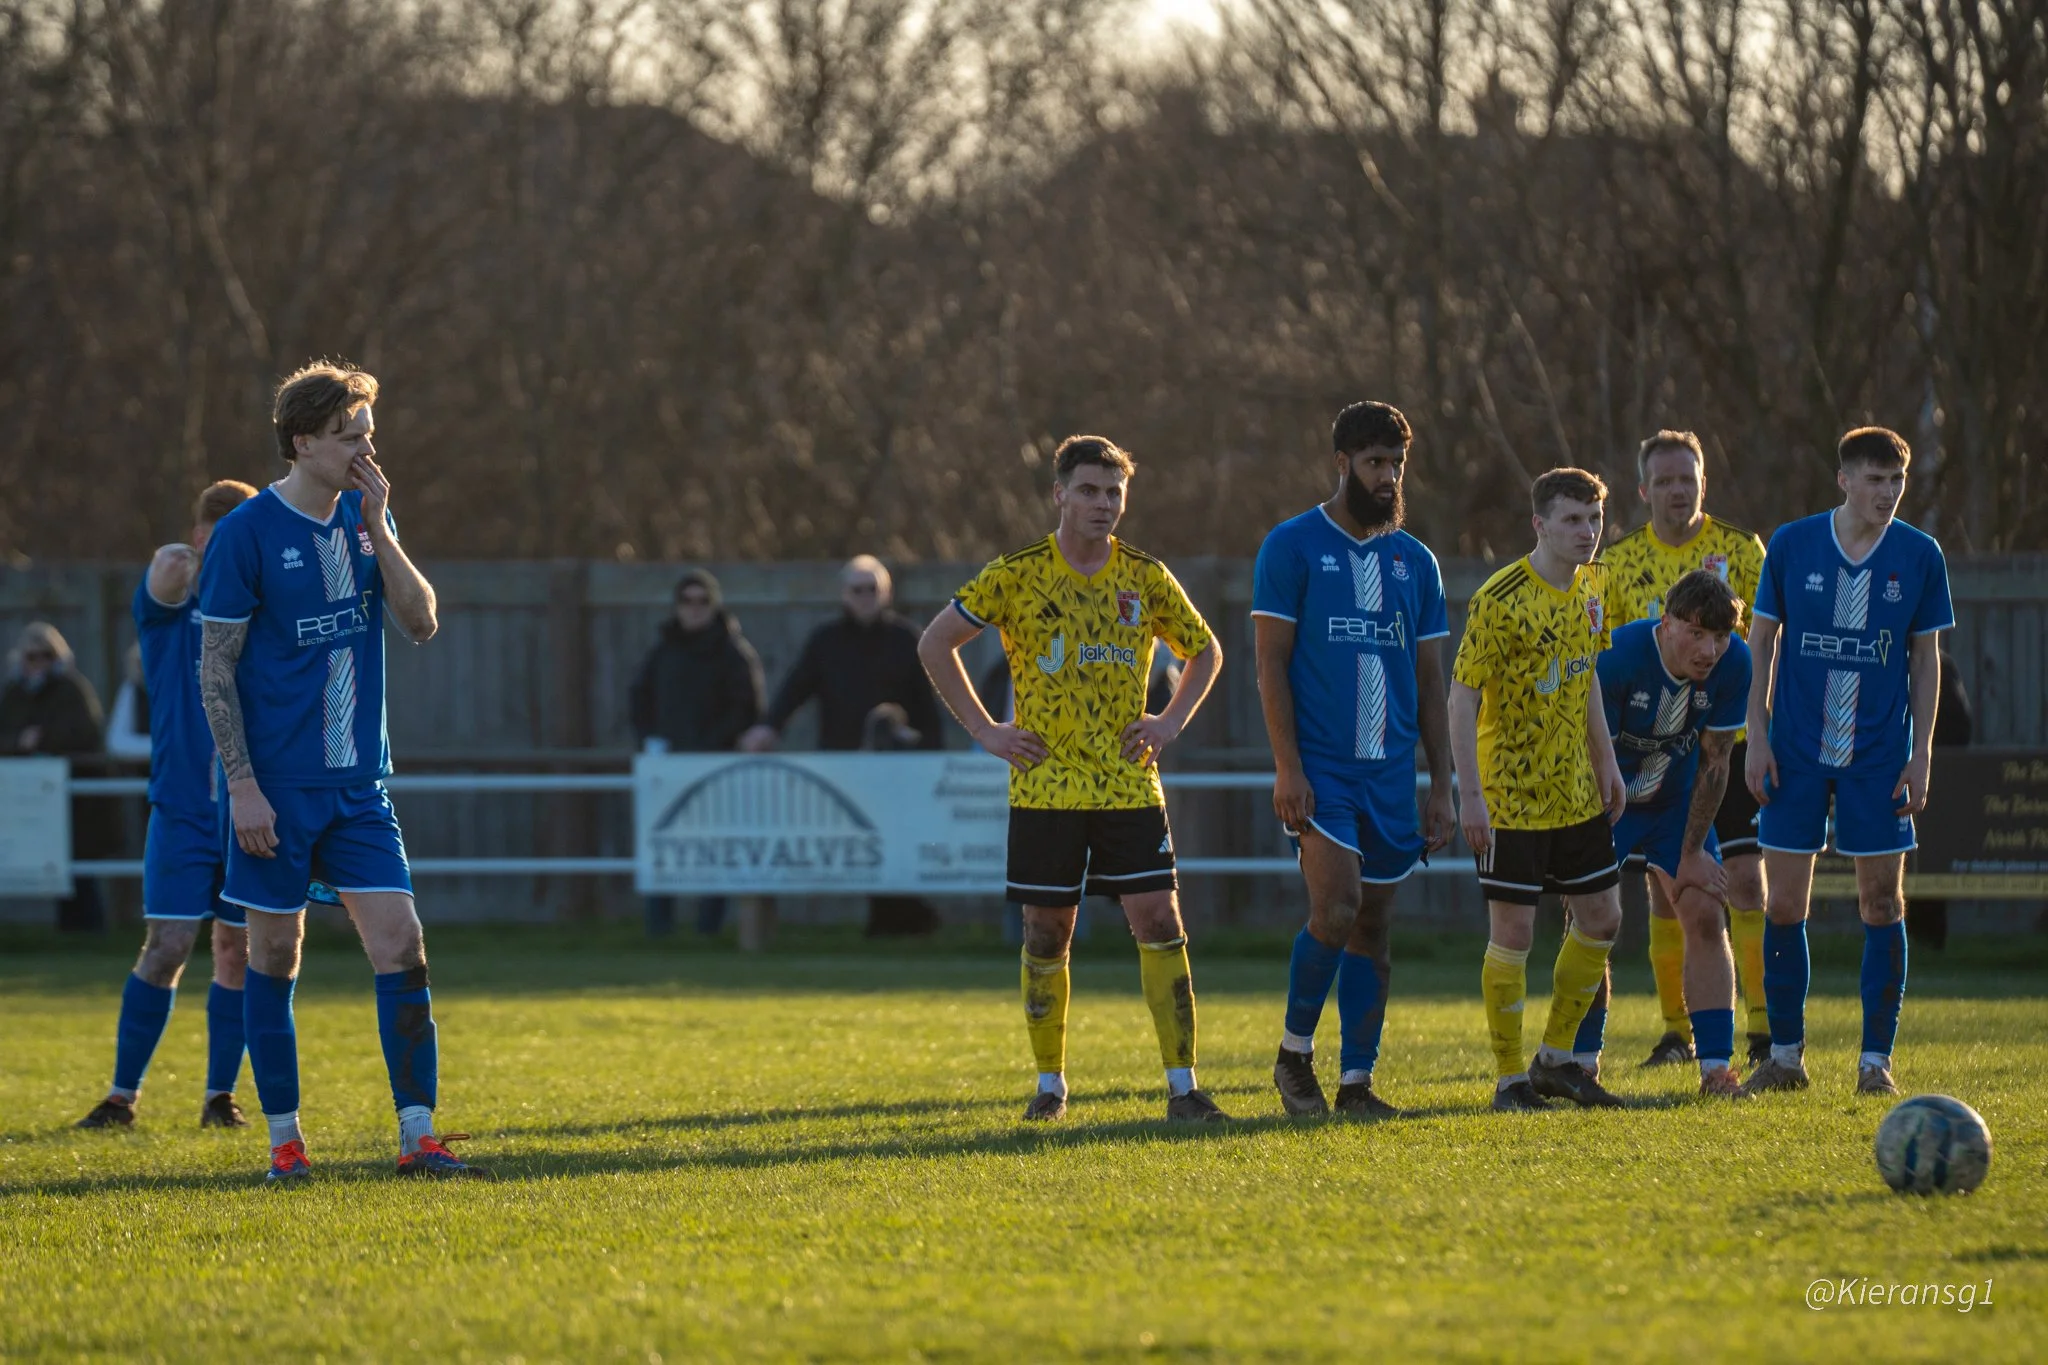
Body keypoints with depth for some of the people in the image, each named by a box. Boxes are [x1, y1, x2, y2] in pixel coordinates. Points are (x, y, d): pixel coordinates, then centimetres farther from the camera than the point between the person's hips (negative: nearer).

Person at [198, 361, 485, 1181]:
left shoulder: (365, 519, 8)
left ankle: (417, 1136, -3)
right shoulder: (247, 535, -8)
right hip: (278, 788, -4)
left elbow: (421, 622, 1)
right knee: (275, 955, 2)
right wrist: (243, 784, -13)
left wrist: (379, 530, -10)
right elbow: (216, 667, -8)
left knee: (400, 945, -4)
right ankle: (284, 1136, 12)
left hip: (358, 783, 4)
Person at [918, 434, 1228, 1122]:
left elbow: (1205, 651, 19)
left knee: (1160, 925, -8)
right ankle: (1050, 1083, 17)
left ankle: (1182, 1085, -7)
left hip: (1130, 786, 1)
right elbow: (935, 643, 4)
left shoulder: (1146, 578, 4)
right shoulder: (1017, 575, -2)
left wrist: (1171, 723, 5)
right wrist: (984, 730, -1)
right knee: (1047, 933, 4)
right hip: (1046, 787, -1)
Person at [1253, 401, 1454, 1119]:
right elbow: (1271, 663, -5)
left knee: (1372, 926, 5)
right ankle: (1294, 1054, 0)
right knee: (1335, 911, -17)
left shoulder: (1414, 560, 13)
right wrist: (1287, 767, -13)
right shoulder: (1293, 546, -1)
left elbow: (1430, 682, 15)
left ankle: (1356, 1080, 9)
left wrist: (1442, 785, 9)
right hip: (1320, 767, -5)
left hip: (1390, 771, 5)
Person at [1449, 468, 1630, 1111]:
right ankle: (1510, 1078, 6)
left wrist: (1606, 763, 17)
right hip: (1512, 796, -8)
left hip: (1576, 793, 8)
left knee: (1601, 918, 10)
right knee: (1513, 932, -4)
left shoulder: (1590, 588, 6)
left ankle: (1555, 1060, 23)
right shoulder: (1501, 599, -17)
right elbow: (1462, 697, -16)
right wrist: (1469, 795, -21)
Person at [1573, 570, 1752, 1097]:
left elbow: (1714, 763, -10)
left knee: (1705, 915, -9)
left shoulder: (1733, 663, -20)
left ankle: (1716, 1067, -9)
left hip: (1676, 801, 3)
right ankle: (1582, 1063, 4)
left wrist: (1692, 853, -7)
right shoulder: (1617, 658, -31)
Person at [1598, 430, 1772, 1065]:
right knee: (1665, 889, 4)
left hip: (1730, 742, -2)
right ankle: (1676, 1031, 15)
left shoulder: (1740, 549, 0)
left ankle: (1765, 1028, -6)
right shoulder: (1619, 560, 4)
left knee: (1746, 880, -9)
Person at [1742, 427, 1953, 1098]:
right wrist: (1757, 738, -2)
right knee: (1783, 904, 1)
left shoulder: (1919, 556, -1)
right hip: (1796, 753, 0)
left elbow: (1926, 657, 6)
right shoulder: (1791, 545, -2)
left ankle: (1876, 1059, 7)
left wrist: (1921, 753, 0)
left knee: (1882, 903, 0)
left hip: (1880, 757, 0)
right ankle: (1785, 1056, 12)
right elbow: (1762, 640, 4)